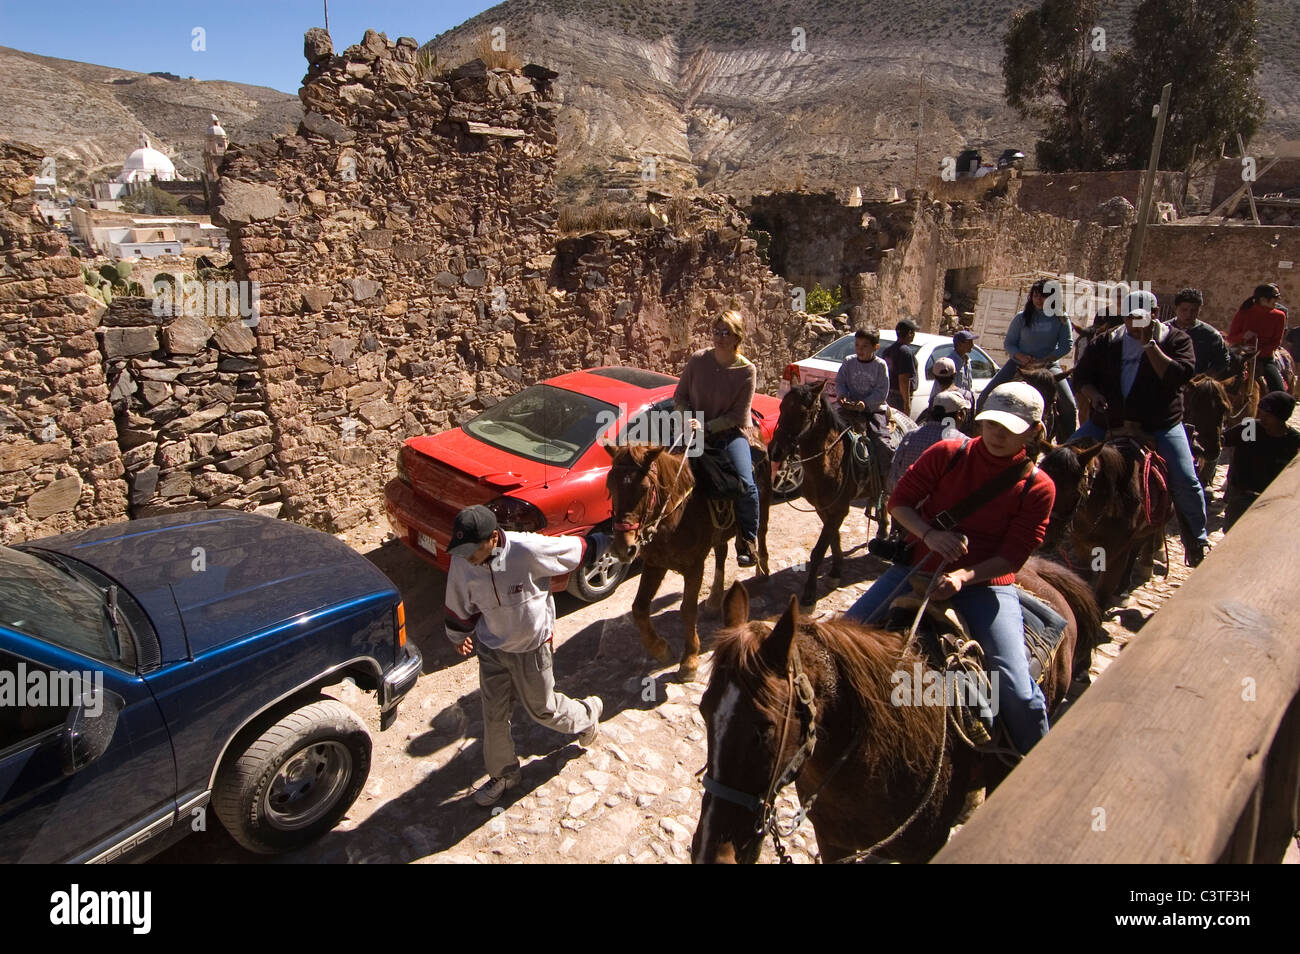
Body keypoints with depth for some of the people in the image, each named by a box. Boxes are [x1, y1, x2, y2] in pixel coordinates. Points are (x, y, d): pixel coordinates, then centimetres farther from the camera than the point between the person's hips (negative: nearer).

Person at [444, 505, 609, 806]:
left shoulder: (529, 549, -33)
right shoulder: (461, 562, -17)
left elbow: (581, 549, -16)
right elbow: (460, 606, 3)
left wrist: (610, 538, -1)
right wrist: (459, 636, 19)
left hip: (532, 648, -3)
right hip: (491, 649, 4)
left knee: (542, 708, 15)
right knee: (493, 716, 12)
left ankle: (587, 714, 47)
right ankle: (503, 774, 38)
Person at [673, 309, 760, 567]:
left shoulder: (747, 370, -7)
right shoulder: (698, 359, -2)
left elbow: (738, 416, -8)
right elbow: (679, 397, 5)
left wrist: (708, 426, -19)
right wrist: (691, 418, -13)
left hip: (729, 433, -2)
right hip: (696, 432, 2)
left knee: (746, 485, -21)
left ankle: (748, 543, -1)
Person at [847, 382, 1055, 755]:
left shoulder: (1037, 487, -4)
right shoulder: (947, 454, -2)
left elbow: (1012, 556, -7)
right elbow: (899, 501, -1)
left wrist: (964, 576, -24)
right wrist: (928, 533, -21)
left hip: (987, 581, -1)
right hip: (920, 564, 2)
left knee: (1019, 693, -14)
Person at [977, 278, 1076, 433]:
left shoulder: (1061, 318, -3)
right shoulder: (1022, 317, -1)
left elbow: (1067, 344, -7)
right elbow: (1008, 343, 3)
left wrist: (1043, 361, -18)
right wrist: (1021, 356, -17)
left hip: (1049, 365, -1)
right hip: (1019, 364, 1)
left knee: (1069, 405, -14)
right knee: (986, 397, -10)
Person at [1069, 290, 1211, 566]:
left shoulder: (1176, 339, -1)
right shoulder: (1105, 342, 7)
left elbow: (1179, 375, -17)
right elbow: (1081, 375, 9)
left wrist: (1149, 344, -18)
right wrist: (1093, 394, -12)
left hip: (1160, 426, -3)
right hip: (1107, 422, 3)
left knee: (1185, 482, -11)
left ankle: (1197, 538, 10)